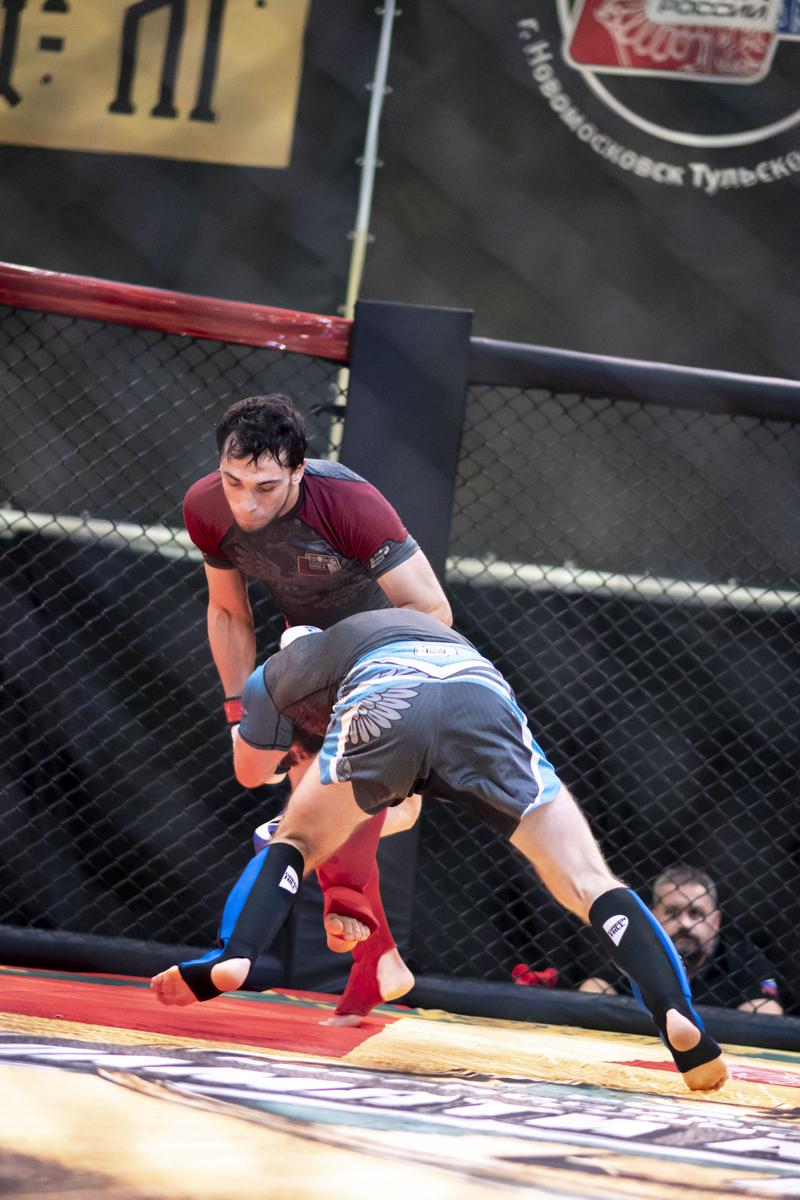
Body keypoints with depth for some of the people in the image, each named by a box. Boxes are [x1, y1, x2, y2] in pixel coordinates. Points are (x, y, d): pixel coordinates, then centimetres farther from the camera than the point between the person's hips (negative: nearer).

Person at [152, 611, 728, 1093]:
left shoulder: (276, 675, 39)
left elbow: (250, 771, 53)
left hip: (384, 699, -2)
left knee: (293, 844, 22)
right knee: (590, 884, 0)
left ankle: (230, 960, -3)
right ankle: (677, 1014, -20)